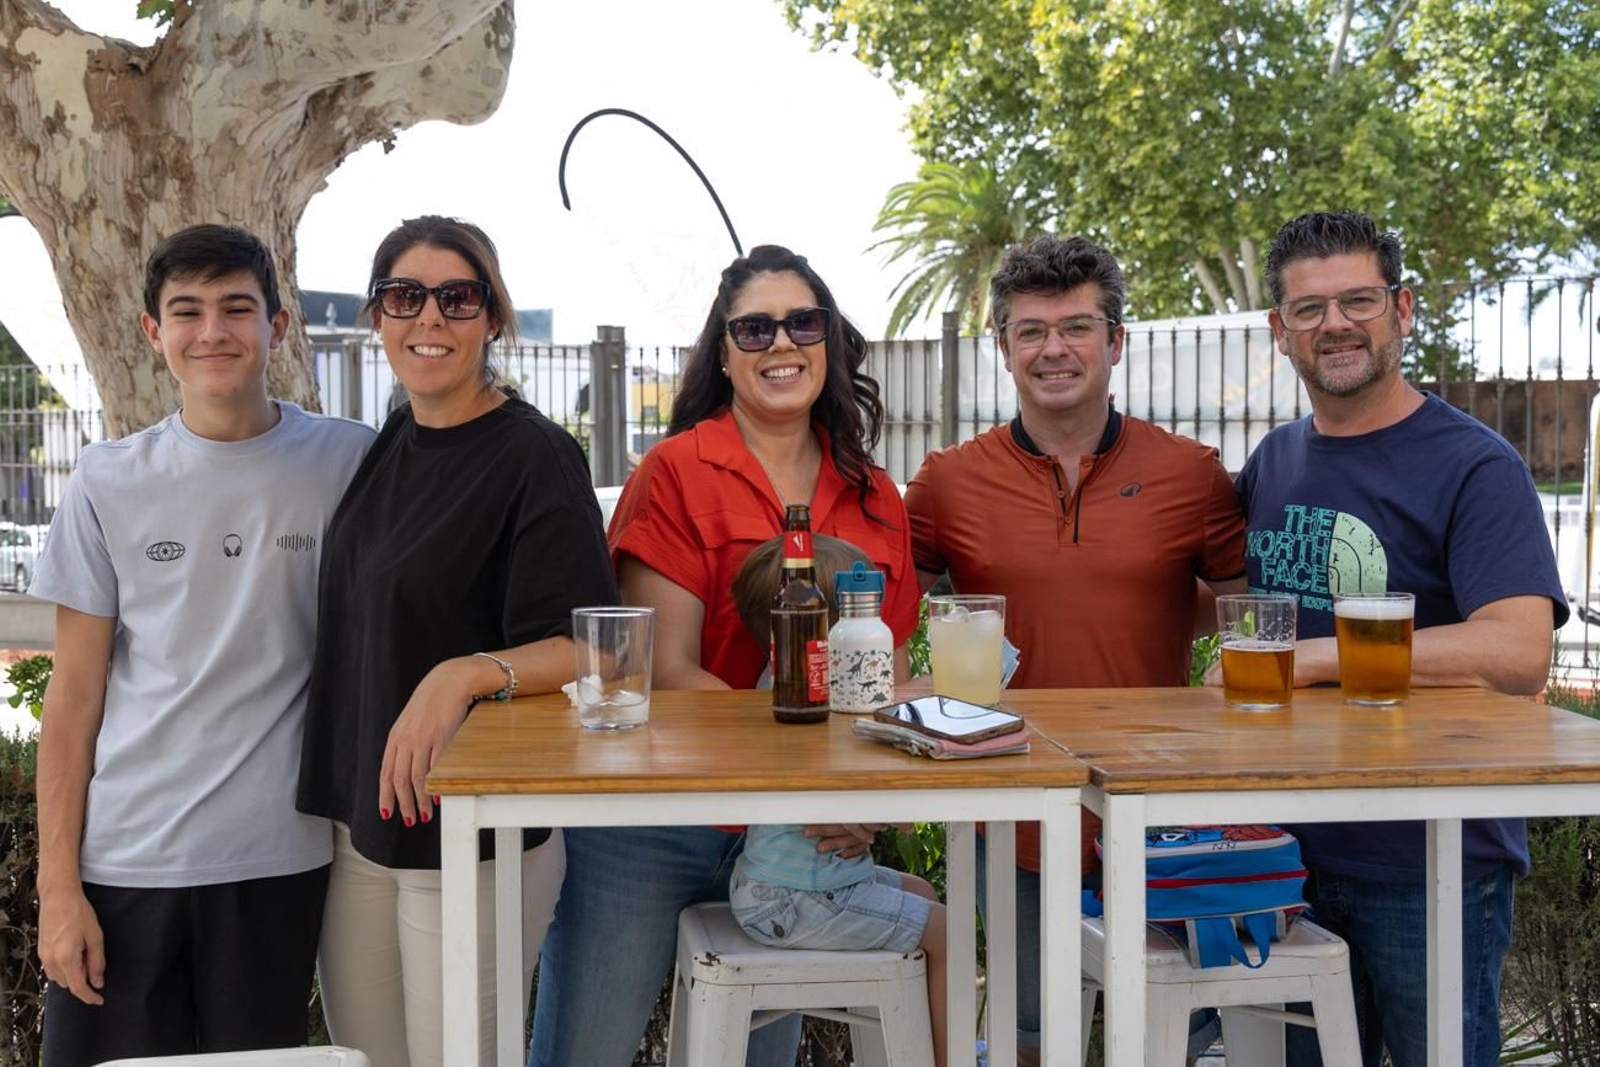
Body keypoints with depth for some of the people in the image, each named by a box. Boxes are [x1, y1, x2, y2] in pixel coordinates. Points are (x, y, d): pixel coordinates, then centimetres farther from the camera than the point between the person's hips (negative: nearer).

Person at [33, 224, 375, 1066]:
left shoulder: (349, 463, -2)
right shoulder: (107, 482, 1)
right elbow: (73, 696, 3)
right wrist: (57, 884, 0)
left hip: (279, 860, -1)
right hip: (121, 866, 1)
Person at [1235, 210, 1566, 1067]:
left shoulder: (1474, 466, -13)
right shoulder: (1273, 462, 6)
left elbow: (1517, 656, -26)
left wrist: (1307, 658, -27)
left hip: (1429, 869, -5)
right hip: (1294, 852, 6)